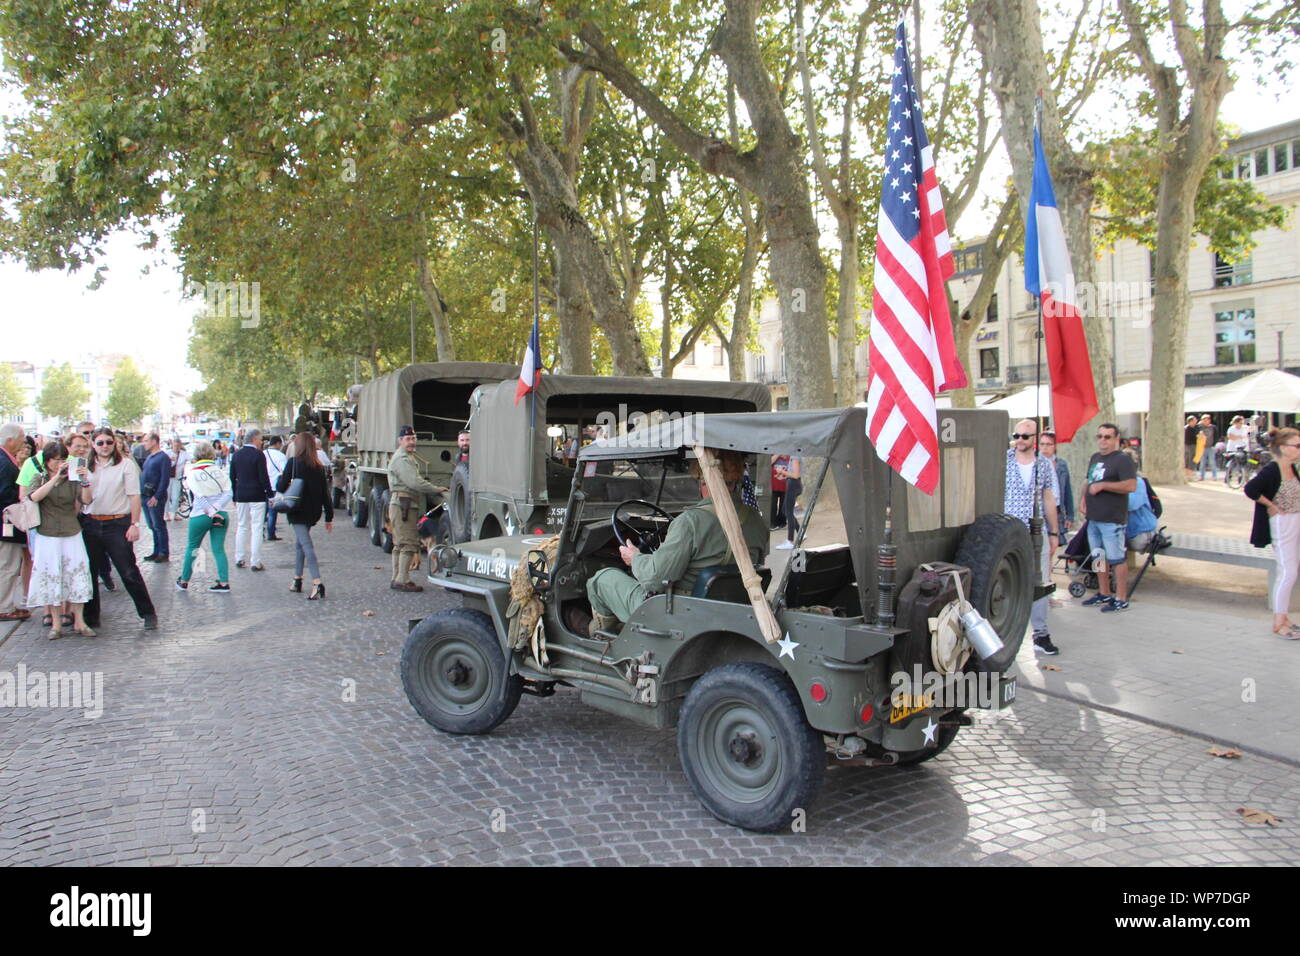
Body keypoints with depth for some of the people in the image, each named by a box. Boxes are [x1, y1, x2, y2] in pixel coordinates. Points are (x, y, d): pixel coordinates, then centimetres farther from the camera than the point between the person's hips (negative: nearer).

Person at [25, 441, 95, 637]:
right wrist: (56, 477, -27)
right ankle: (56, 623, 10)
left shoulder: (72, 479, 4)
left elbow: (86, 500, -11)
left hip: (72, 535, 0)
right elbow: (35, 496, -17)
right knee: (51, 578, 2)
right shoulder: (40, 478, 5)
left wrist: (85, 481, -28)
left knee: (77, 576, -2)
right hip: (47, 536, 0)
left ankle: (79, 622, 5)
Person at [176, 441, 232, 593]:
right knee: (219, 548, 5)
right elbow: (227, 493, -4)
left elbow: (200, 496, -12)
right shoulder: (219, 470, 6)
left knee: (192, 547, 13)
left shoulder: (192, 472, -2)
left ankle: (184, 581, 22)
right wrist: (216, 508, -10)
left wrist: (210, 512, -12)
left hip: (200, 516, -2)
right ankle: (224, 583, -1)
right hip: (221, 514, 2)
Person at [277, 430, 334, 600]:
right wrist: (329, 517, 9)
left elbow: (281, 486, -10)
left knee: (306, 545, -10)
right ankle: (297, 581, 27)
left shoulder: (294, 462, -9)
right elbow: (326, 493, 5)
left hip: (298, 511, -6)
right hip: (313, 511, 6)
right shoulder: (319, 466, 6)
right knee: (299, 543, 20)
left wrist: (279, 480, 13)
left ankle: (317, 583, -21)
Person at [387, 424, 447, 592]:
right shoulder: (402, 459, -13)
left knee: (400, 544, 14)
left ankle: (396, 579, 20)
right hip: (404, 505, -11)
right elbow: (415, 483, -21)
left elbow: (415, 482, 21)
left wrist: (434, 490, 10)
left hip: (400, 505, 11)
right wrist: (437, 490, -13)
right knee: (409, 543, -11)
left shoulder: (408, 458, 23)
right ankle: (402, 580, -11)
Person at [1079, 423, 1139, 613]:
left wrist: (1102, 485, -20)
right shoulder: (1094, 458, 16)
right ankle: (1104, 594, 28)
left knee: (1117, 558, -4)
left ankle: (1121, 599, 2)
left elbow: (1131, 485, -22)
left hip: (1112, 519, -9)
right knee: (1099, 557, 16)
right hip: (1093, 517, 9)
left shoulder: (1122, 460, -10)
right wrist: (1083, 499, 11)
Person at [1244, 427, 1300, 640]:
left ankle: (1283, 617, 22)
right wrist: (1271, 506, -20)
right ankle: (1278, 623, -1)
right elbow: (1250, 489, -32)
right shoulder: (1271, 471, -19)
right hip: (1281, 524, -8)